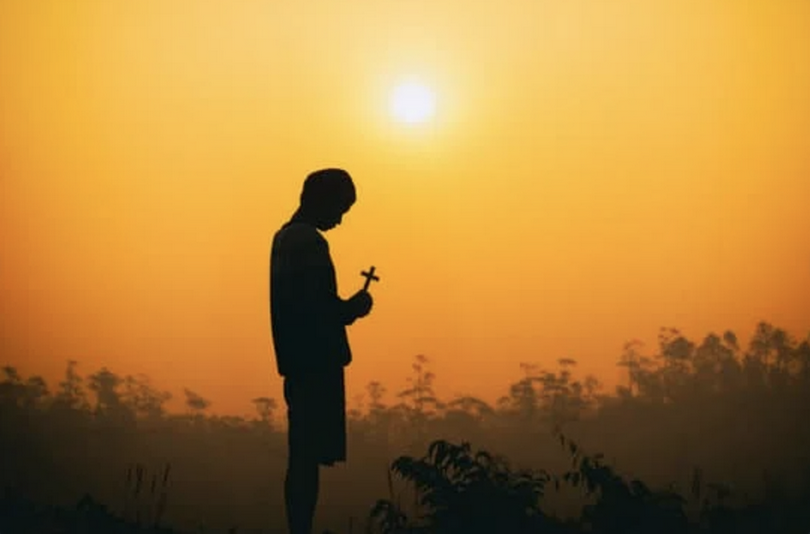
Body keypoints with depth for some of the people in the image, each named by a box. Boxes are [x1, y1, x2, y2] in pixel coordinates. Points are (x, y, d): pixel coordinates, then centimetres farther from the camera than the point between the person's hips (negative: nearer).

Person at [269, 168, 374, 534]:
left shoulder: (287, 236, 17)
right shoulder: (308, 242, -15)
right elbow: (315, 309, -21)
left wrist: (345, 307, 15)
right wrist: (352, 309, -5)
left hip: (299, 361, 10)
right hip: (315, 363, -10)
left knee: (303, 457, 12)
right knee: (307, 459, -6)